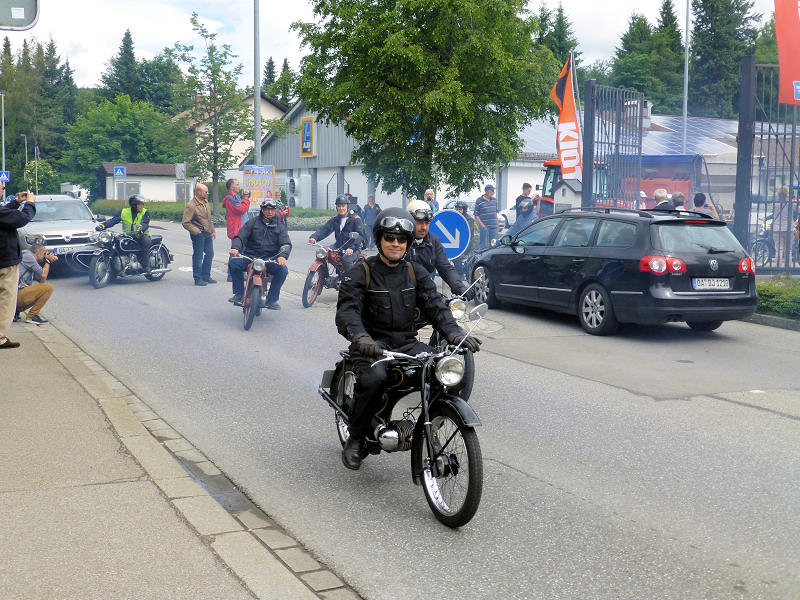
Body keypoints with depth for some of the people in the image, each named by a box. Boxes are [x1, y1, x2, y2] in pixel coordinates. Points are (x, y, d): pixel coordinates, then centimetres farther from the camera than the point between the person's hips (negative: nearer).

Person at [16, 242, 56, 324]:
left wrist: (49, 261, 20)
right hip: (17, 295, -10)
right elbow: (43, 276, -8)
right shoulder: (27, 255, -4)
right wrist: (48, 261, 7)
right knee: (48, 287, -10)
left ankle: (16, 311, 13)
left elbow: (41, 280, 22)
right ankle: (31, 316, -7)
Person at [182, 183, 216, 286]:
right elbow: (185, 223, -18)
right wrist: (197, 232, -18)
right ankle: (198, 279, 7)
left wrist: (213, 231, 18)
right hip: (199, 235, -8)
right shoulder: (191, 205, -16)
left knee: (209, 254, 14)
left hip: (208, 234, 8)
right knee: (198, 256, -1)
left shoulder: (205, 202, 11)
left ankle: (206, 276, 27)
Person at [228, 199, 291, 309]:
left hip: (270, 259, 0)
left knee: (283, 270, -29)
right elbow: (240, 236, 1)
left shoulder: (280, 226, 12)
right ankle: (239, 294, -11)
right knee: (233, 262, -26)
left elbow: (286, 244, 0)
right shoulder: (253, 222, 10)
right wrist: (235, 247, -22)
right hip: (250, 257, 0)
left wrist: (282, 256, -23)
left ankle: (271, 299, -13)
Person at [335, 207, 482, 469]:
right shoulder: (361, 273, 0)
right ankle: (355, 440, -14)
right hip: (373, 345, -4)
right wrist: (360, 337, -36)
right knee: (374, 378, -35)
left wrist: (454, 332, -18)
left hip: (407, 343, 4)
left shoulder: (416, 272, 13)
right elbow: (347, 310, -14)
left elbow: (435, 305, 2)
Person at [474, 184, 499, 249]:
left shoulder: (494, 200, 12)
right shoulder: (479, 201, -4)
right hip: (484, 226, -5)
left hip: (494, 227, 5)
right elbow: (476, 215, -4)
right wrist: (482, 225, -15)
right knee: (484, 244, -4)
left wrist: (497, 224, 16)